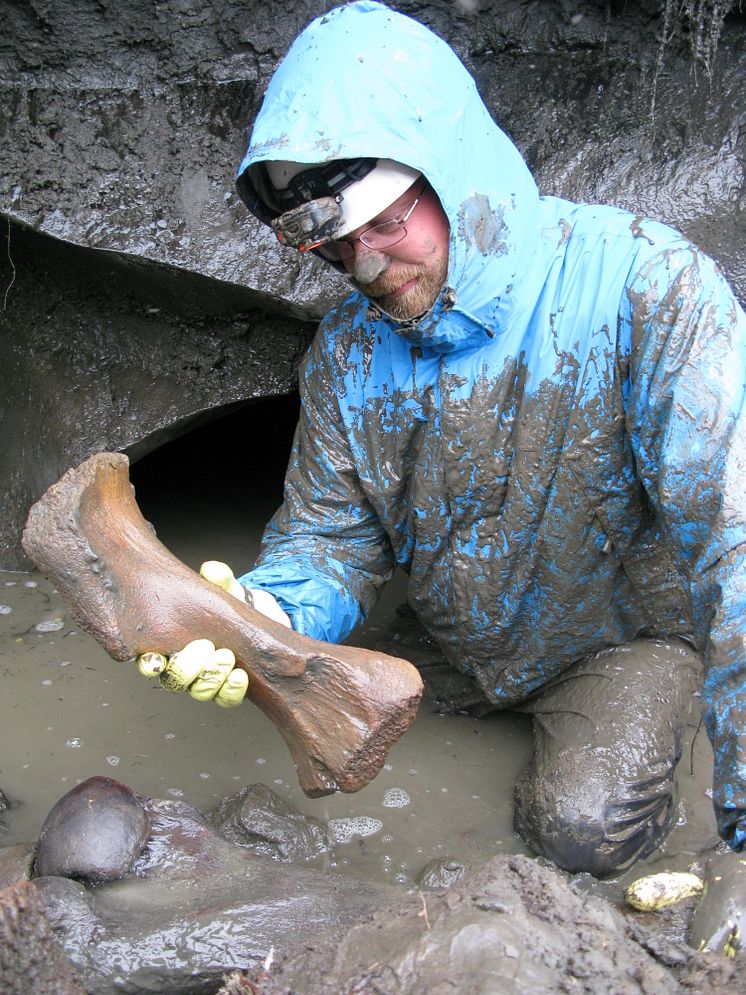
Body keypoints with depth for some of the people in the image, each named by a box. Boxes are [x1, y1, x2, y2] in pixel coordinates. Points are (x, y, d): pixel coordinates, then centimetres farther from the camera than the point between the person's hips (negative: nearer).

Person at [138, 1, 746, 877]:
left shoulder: (639, 285, -30)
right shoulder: (346, 349, -12)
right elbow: (330, 533, -10)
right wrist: (270, 614, -36)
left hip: (617, 632, -5)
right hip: (448, 646, 5)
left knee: (582, 828, -22)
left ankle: (634, 730, 12)